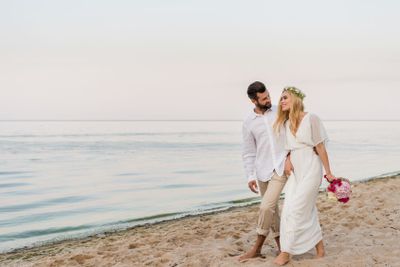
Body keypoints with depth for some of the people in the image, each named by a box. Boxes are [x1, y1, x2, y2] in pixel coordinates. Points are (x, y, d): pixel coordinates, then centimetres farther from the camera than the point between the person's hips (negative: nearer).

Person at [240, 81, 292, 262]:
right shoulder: (248, 123, 2)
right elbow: (248, 153, 6)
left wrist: (289, 157, -12)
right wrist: (250, 177, -1)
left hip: (281, 168, -2)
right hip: (263, 171, 2)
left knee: (266, 207, -11)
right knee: (271, 209, 10)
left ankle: (257, 248, 2)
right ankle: (281, 245, 27)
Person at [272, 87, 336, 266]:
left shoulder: (311, 119, -8)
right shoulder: (286, 123, 10)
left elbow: (320, 147, -6)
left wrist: (328, 173, -4)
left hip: (310, 170, -6)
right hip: (294, 171, 6)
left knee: (295, 209, -9)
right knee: (307, 211, 5)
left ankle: (286, 252, -2)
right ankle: (319, 248, 19)